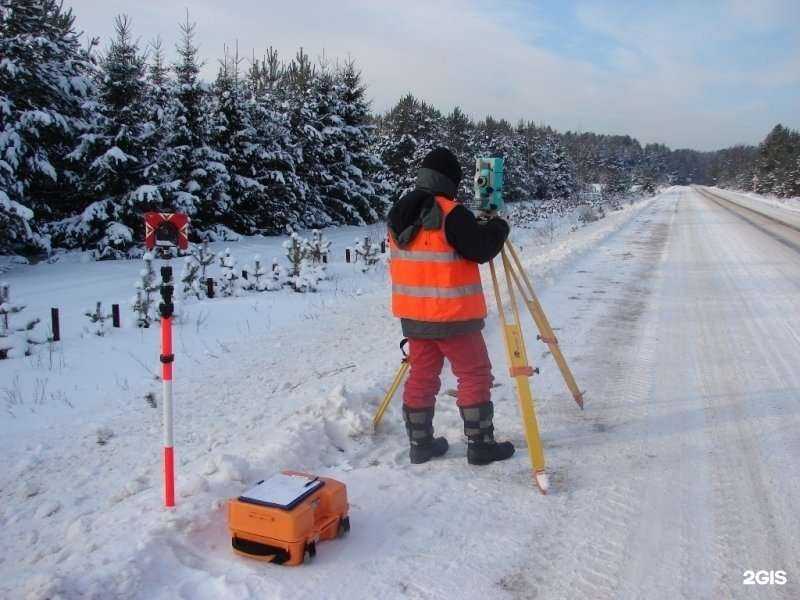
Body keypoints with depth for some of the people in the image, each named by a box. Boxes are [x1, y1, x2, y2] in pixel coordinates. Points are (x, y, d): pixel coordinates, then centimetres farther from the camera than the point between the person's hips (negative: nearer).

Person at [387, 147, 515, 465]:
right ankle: (480, 444, 11)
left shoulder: (399, 212, 7)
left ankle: (420, 444, 20)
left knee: (422, 376, 14)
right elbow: (480, 249, -15)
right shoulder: (451, 213, -17)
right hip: (452, 315, -7)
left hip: (413, 314, 7)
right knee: (475, 376, 6)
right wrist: (498, 226, 4)